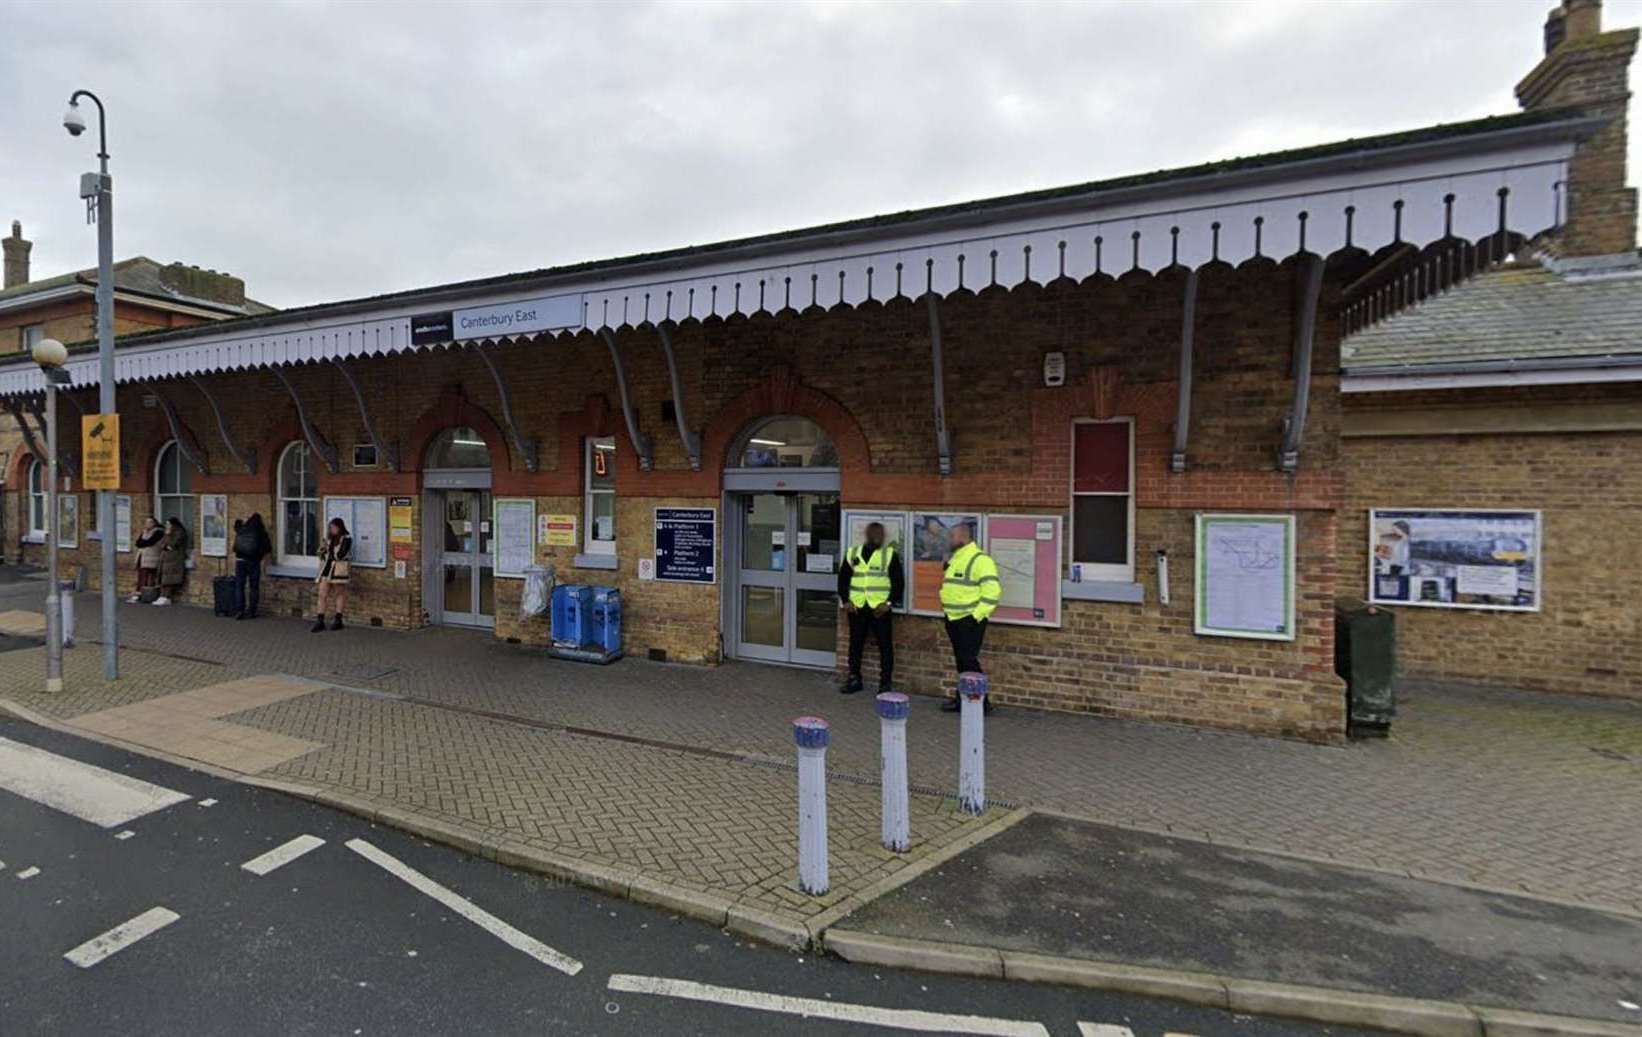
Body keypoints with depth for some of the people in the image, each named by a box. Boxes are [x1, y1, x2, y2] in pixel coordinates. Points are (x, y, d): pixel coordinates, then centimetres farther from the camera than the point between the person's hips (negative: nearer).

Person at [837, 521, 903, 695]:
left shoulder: (889, 554, 0)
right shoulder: (852, 553, 7)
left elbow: (898, 581, -2)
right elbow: (843, 578, 10)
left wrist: (890, 602, -12)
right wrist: (845, 600, 0)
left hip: (880, 609, -2)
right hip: (857, 608, 3)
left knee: (885, 646, 0)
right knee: (855, 644, 11)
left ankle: (885, 682, 10)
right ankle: (854, 679, 23)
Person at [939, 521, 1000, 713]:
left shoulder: (980, 560, -15)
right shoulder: (954, 559, 15)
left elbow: (992, 591, -21)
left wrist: (977, 615, -21)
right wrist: (946, 607, 18)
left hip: (970, 620, -9)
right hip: (953, 618, 9)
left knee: (968, 660, -9)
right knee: (961, 660, 13)